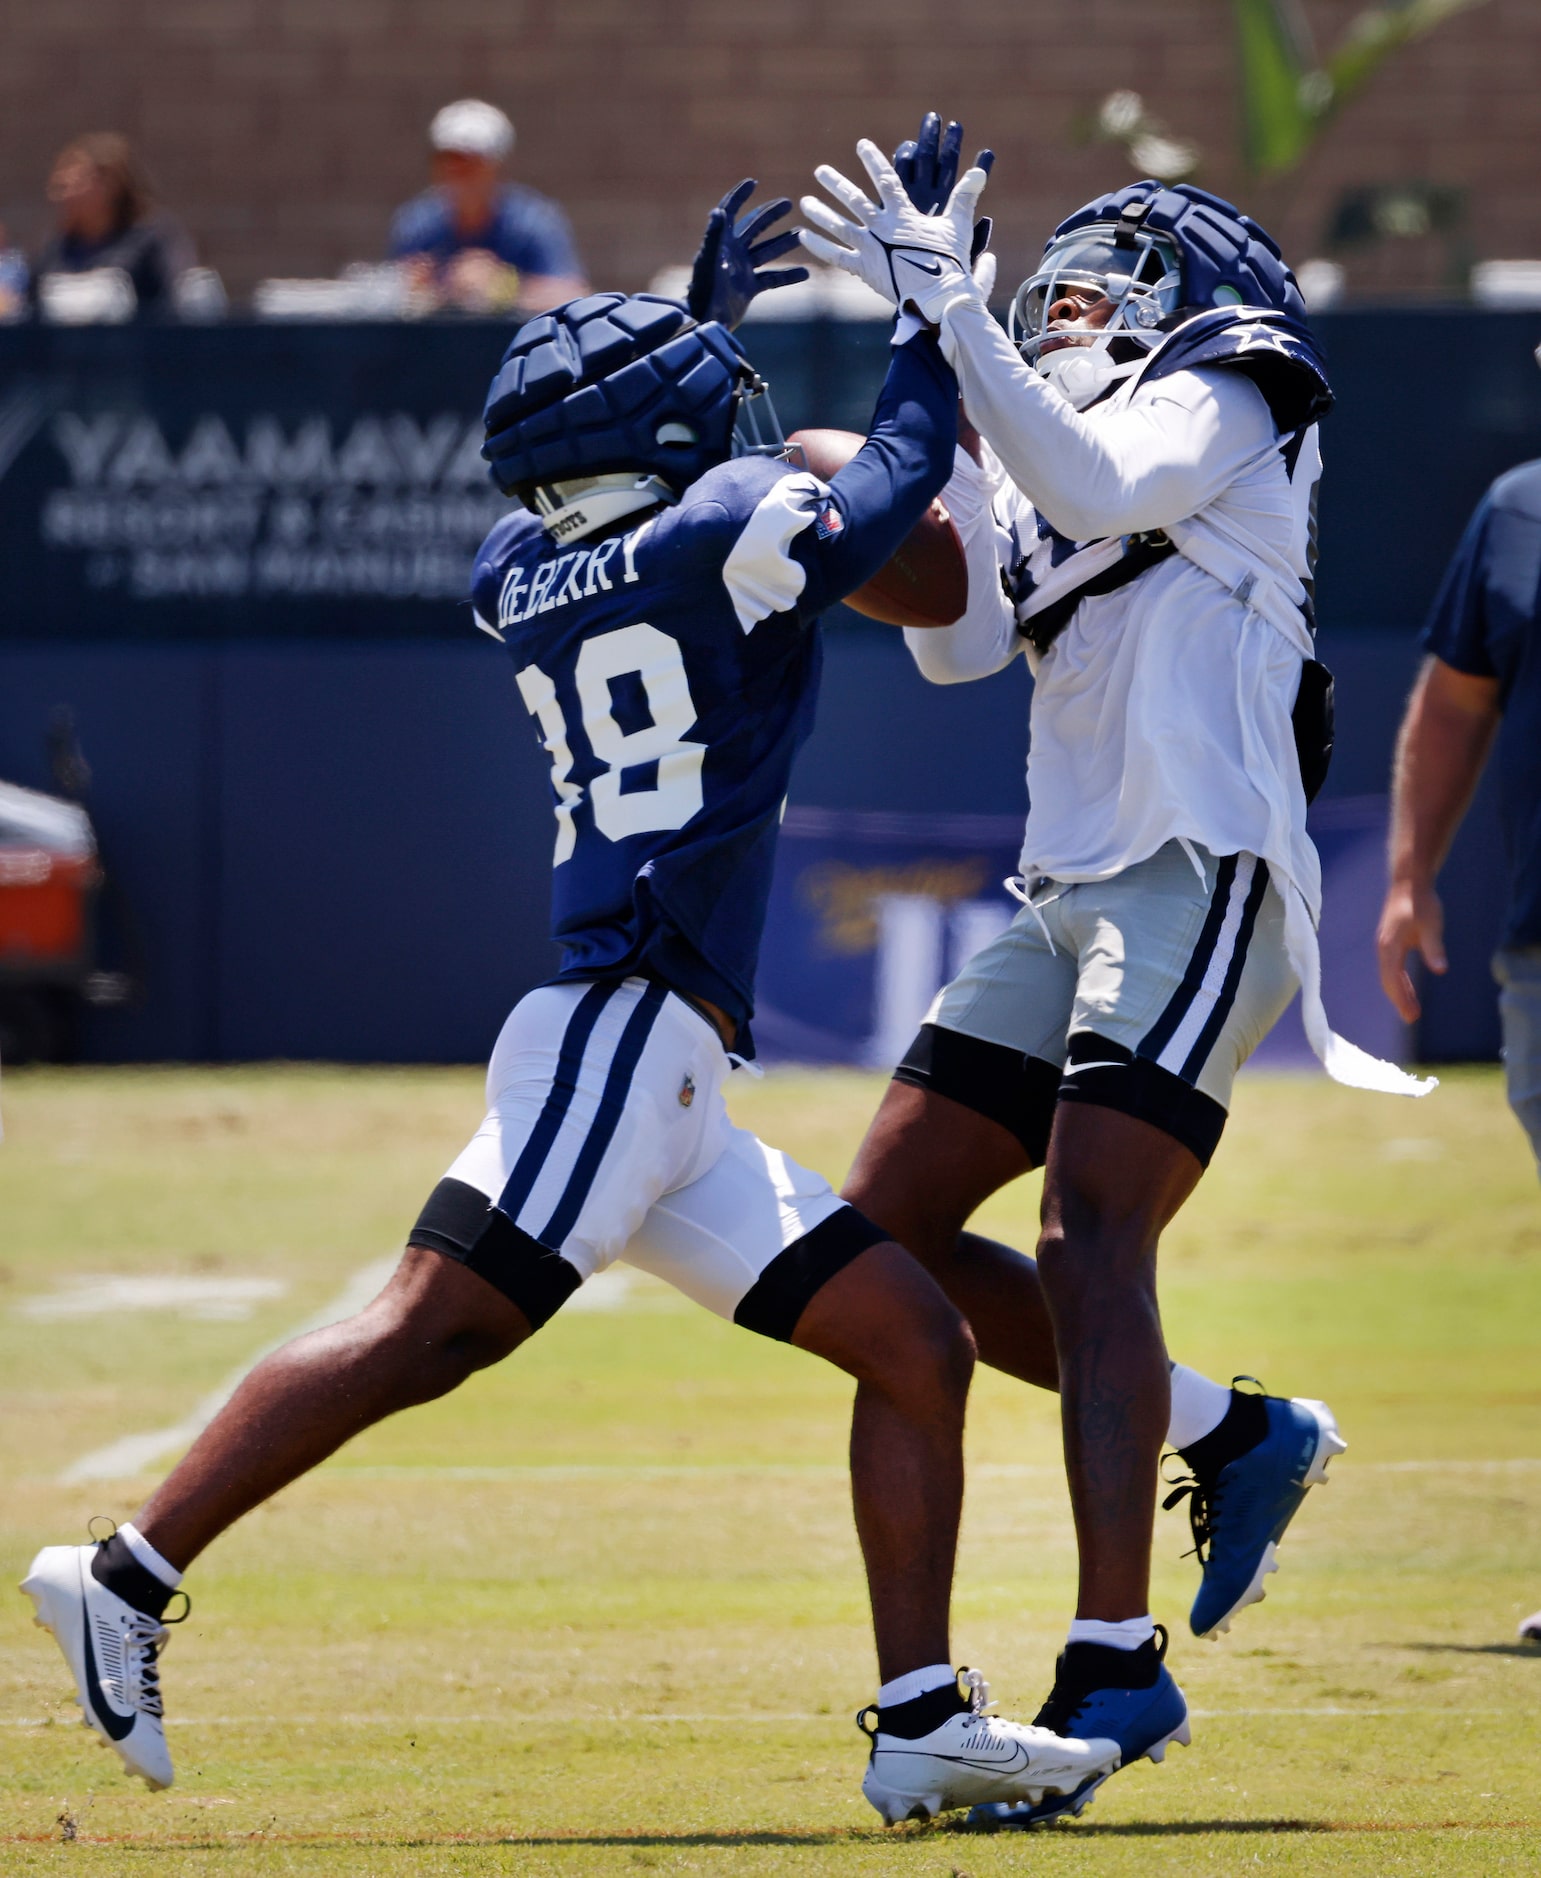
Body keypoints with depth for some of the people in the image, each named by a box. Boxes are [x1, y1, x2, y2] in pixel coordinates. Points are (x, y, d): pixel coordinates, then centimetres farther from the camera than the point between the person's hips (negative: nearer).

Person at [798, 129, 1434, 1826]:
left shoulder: (1222, 394, 1)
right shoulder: (1045, 446, 23)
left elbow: (1102, 493, -20)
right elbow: (956, 641, 11)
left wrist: (955, 315, -21)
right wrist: (944, 420, 5)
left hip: (1203, 873, -9)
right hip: (1070, 890, 9)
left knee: (1088, 1238, -21)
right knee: (889, 1234, 3)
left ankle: (1115, 1665, -25)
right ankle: (1233, 1434, 14)